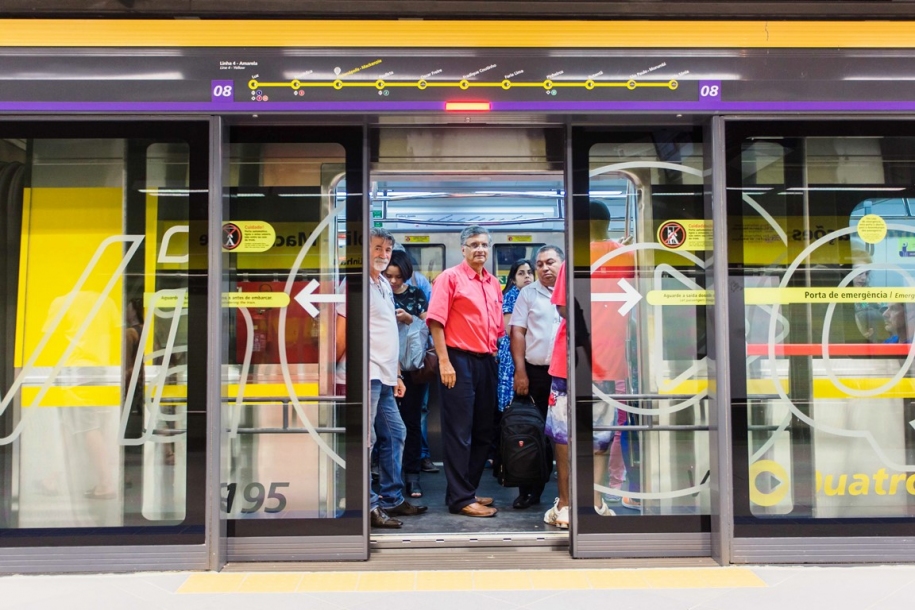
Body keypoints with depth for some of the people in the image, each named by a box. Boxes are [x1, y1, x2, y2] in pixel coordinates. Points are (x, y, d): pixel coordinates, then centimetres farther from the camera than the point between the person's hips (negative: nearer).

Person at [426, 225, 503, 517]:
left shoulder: (494, 283, 14)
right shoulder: (450, 277, -5)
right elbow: (435, 321, -12)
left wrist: (495, 356, 14)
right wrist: (444, 362, -17)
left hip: (487, 362, 7)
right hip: (459, 361, -7)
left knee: (483, 432, 13)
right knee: (459, 432, -3)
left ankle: (469, 489, 25)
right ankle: (460, 499, 3)